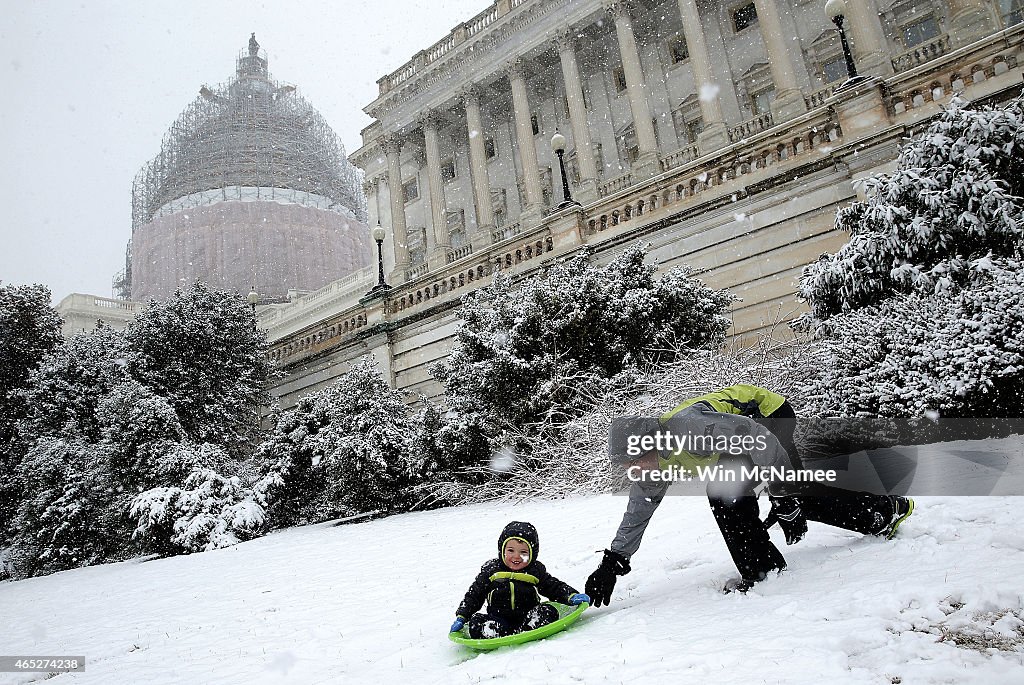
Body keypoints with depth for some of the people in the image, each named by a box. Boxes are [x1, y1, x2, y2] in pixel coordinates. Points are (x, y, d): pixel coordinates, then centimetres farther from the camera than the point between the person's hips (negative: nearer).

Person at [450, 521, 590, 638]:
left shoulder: (536, 571, 9)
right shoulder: (490, 570, 7)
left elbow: (555, 587, 15)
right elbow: (474, 595, 13)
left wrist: (571, 596, -5)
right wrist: (461, 617, 3)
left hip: (527, 617, 0)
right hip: (498, 619, 0)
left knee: (548, 612, -28)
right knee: (476, 621, -27)